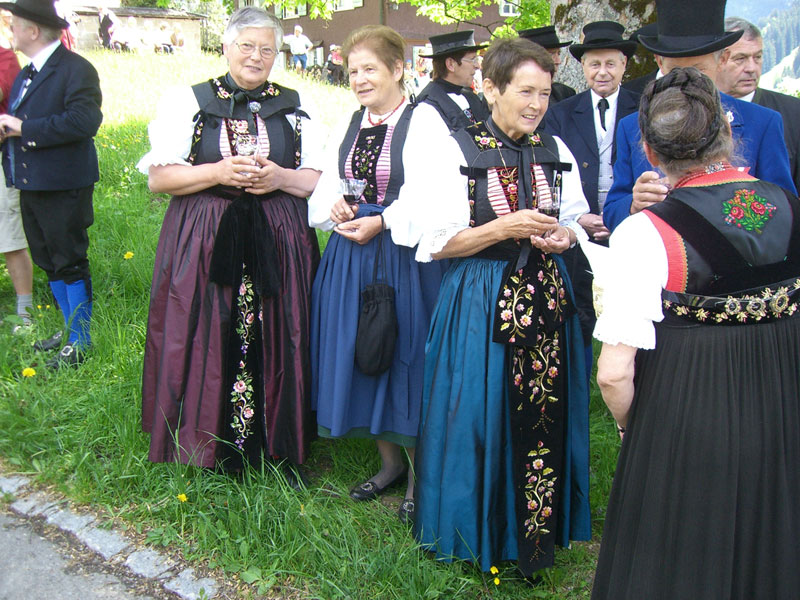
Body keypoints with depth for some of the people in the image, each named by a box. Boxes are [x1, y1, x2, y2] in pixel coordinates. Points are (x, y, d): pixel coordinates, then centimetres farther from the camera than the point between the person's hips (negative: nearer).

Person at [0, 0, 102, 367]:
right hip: (30, 186, 9)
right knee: (49, 263, 15)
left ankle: (80, 342, 11)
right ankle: (70, 328, 29)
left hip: (63, 189, -9)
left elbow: (84, 121, -24)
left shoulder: (76, 69, -12)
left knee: (70, 264, 0)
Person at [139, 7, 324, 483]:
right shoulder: (189, 102, 5)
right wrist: (218, 173, -13)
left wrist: (281, 178, -10)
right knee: (213, 344, 1)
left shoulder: (295, 108, 10)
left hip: (278, 246, 1)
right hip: (206, 246, -1)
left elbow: (324, 179, 9)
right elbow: (158, 177, 0)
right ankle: (218, 451, 17)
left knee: (275, 342, 2)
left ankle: (281, 448, 17)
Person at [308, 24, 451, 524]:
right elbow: (326, 187, 15)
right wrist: (334, 207, -6)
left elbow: (426, 198, -14)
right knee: (359, 356, 11)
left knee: (402, 357, 0)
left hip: (402, 256, -7)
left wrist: (380, 222, -19)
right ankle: (390, 461, 30)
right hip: (350, 257, 7)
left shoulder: (424, 121, -7)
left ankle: (419, 474, 18)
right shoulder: (349, 126, 13)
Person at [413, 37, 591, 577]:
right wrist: (506, 228, -19)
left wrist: (563, 236, -6)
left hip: (546, 299, 4)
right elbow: (438, 244, -8)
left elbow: (578, 224, 17)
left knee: (545, 417, 5)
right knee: (482, 416, 4)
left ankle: (537, 534, 24)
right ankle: (478, 532, 25)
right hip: (481, 303, -3)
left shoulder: (556, 152, 7)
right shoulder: (458, 151, -5)